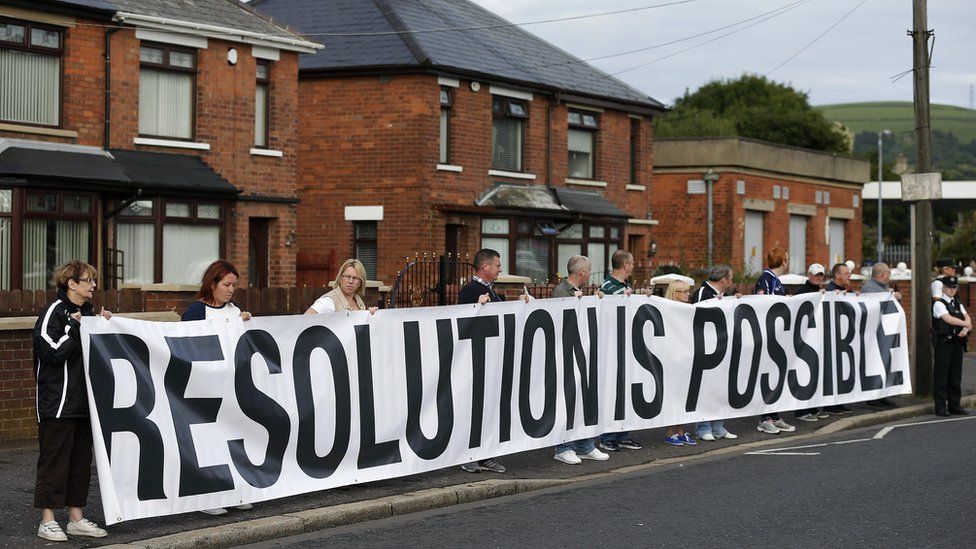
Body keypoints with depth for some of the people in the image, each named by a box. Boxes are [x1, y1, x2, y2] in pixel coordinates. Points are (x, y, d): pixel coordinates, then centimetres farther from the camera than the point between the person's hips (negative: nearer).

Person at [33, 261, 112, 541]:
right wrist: (74, 327, -17)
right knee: (54, 460, -3)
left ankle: (76, 518, 17)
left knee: (81, 459, 10)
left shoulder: (88, 312, 14)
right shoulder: (54, 313, -11)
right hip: (58, 402, -8)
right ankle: (47, 521, 3)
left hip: (84, 400, 8)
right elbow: (53, 352, -19)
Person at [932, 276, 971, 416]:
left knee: (956, 375, 9)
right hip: (943, 343, -7)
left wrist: (965, 330, -13)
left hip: (957, 343, 7)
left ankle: (954, 404, 16)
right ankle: (940, 407, -1)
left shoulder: (957, 304, 17)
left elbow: (967, 318, 7)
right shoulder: (939, 304, -7)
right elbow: (949, 319, -18)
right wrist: (967, 325, -14)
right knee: (941, 375, -4)